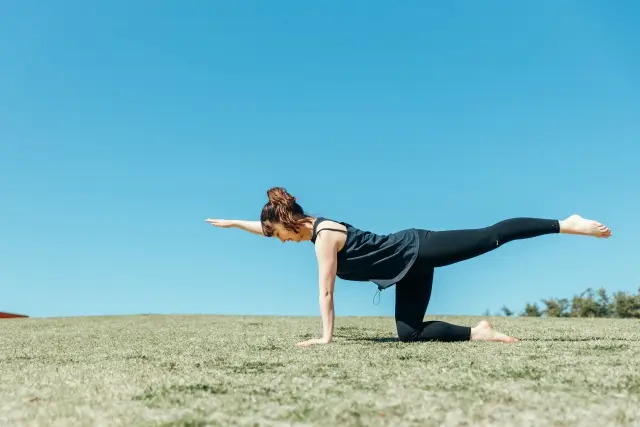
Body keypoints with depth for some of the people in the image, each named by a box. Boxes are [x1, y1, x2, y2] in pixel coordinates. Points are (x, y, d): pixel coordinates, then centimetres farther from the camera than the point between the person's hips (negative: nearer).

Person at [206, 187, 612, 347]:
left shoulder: (324, 234, -18)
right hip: (411, 267, 9)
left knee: (492, 235, -8)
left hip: (416, 251, -9)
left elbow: (326, 290, -17)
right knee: (409, 332, 2)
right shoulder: (310, 224, 8)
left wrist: (326, 336, -12)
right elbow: (266, 225, 25)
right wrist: (230, 223, 30)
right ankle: (478, 331, 2)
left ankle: (565, 224, -1)